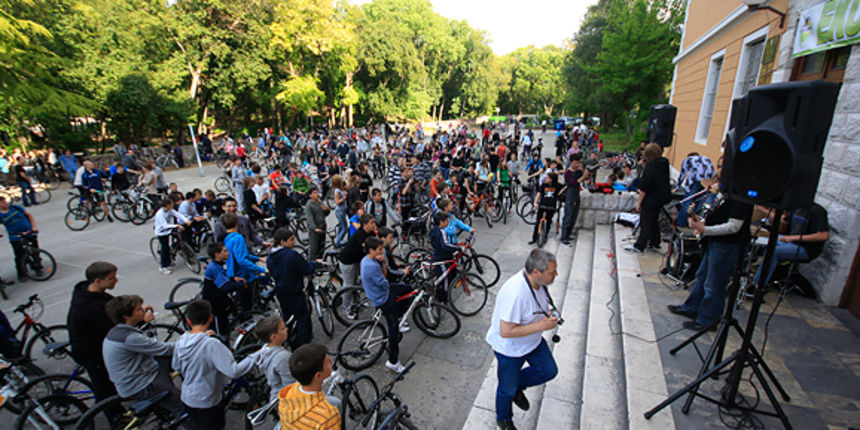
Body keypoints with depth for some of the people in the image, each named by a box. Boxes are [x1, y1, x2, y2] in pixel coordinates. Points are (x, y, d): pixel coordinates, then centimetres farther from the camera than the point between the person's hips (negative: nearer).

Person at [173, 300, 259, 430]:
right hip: (207, 402, -6)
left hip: (187, 398, 6)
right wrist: (255, 357, -22)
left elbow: (176, 367, 9)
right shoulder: (211, 344, -31)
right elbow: (233, 372, -34)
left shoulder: (181, 341, -10)